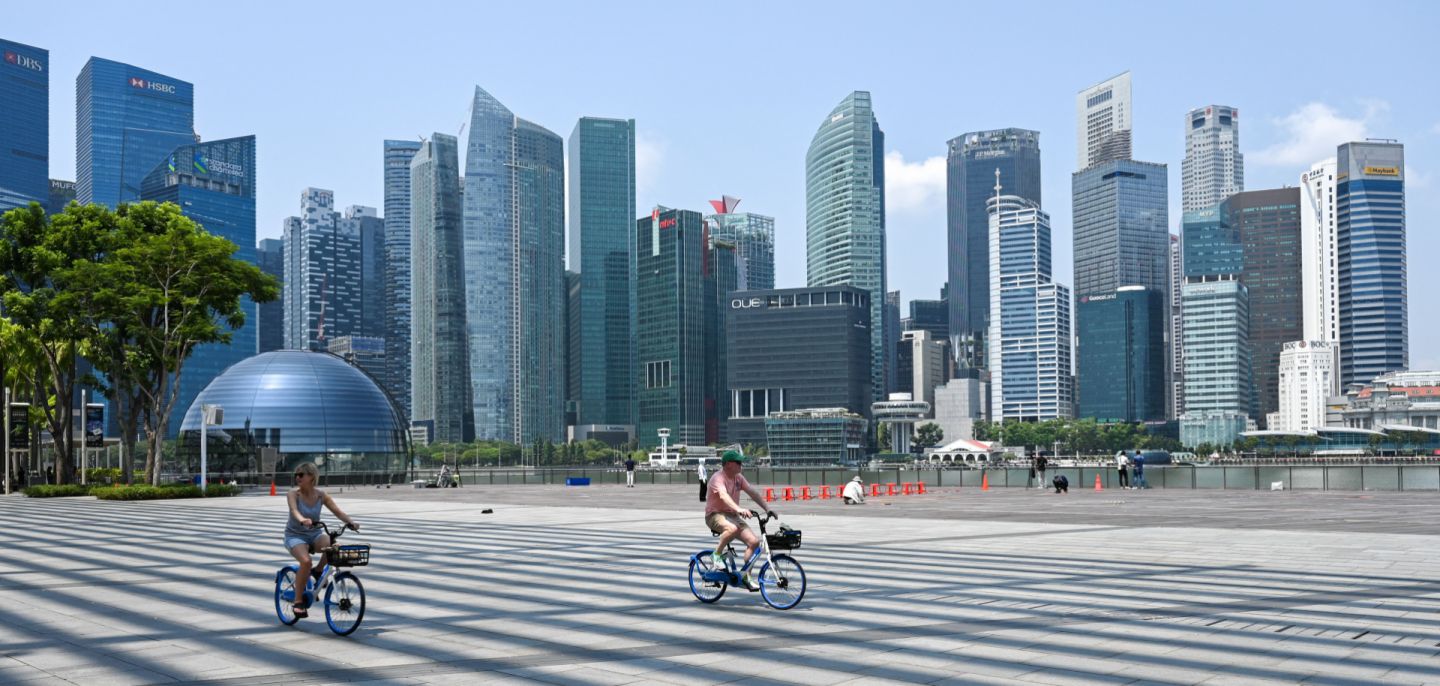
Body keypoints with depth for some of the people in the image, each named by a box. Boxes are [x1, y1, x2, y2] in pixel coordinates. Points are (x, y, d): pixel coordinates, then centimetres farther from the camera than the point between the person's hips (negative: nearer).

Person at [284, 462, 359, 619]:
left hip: (315, 534, 3)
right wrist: (302, 520, -54)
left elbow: (337, 511, -10)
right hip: (295, 535, -3)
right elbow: (294, 510, -31)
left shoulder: (321, 495, -4)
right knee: (306, 561, -32)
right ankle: (298, 600, -15)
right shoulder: (293, 494, -13)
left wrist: (351, 522, -30)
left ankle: (319, 571, 0)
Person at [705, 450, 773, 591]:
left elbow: (753, 492, 2)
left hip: (732, 515, 8)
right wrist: (739, 509, -53)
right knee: (732, 528, -41)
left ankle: (747, 576, 2)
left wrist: (767, 509, -10)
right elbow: (723, 495, -36)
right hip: (715, 515, -7)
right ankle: (716, 555, -17)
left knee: (754, 541, -11)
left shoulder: (738, 478, 7)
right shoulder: (718, 478, -18)